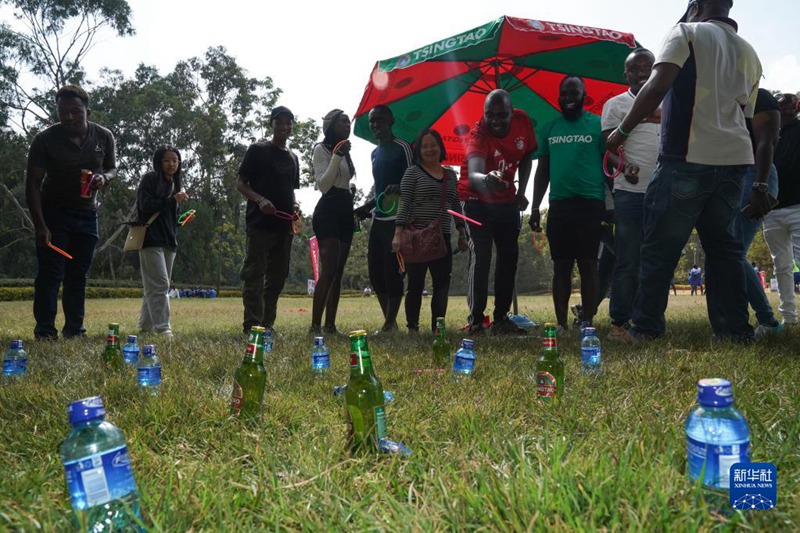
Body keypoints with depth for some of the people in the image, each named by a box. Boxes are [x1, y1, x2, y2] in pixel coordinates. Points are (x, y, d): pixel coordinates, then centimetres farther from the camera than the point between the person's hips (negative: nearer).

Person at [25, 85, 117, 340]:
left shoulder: (104, 137, -5)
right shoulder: (45, 139, -15)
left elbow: (113, 169, 9)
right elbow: (32, 184, -13)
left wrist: (104, 178, -17)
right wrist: (40, 225, -21)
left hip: (87, 213, 3)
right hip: (53, 213, -3)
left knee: (78, 275, 6)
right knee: (50, 274, -9)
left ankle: (74, 330, 11)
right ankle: (45, 332, -8)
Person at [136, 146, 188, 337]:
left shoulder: (176, 183, 21)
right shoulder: (149, 179, -1)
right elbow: (145, 205, -15)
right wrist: (172, 200, -21)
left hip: (169, 241, 7)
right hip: (152, 239, -7)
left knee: (155, 286, 9)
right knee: (159, 284, -14)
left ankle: (146, 326, 14)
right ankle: (163, 327, -15)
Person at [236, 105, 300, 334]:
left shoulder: (293, 158, 19)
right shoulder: (258, 150, 2)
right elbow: (240, 184, -1)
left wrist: (295, 204, 4)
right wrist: (260, 199, -19)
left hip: (284, 225, 6)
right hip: (260, 223, -6)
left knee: (277, 278, 8)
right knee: (254, 275, -8)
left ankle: (267, 324, 15)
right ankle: (252, 325, -10)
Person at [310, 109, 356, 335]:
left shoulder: (345, 151, 21)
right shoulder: (321, 149, -2)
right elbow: (323, 185, -13)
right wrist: (337, 156, -17)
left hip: (345, 212, 8)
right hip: (328, 211, -8)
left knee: (337, 273, 4)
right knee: (328, 270, -17)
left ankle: (330, 325, 5)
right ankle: (315, 325, -17)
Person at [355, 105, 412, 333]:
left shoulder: (402, 148, -4)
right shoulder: (375, 153, 20)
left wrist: (399, 188, -28)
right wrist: (366, 207, 17)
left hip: (396, 219, -8)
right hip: (378, 219, 8)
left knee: (391, 271, -8)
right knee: (375, 272, 7)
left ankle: (390, 323, -2)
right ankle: (389, 321, 15)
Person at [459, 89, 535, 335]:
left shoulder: (523, 121, -12)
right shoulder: (479, 134, -29)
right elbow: (473, 174, -48)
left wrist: (521, 192, -3)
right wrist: (486, 180, -71)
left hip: (506, 199, 6)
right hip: (478, 198, -5)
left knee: (509, 256, 4)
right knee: (481, 255, -14)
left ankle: (501, 318, 14)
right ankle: (476, 321, -8)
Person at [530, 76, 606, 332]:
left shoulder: (597, 124, 4)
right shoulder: (549, 128, 13)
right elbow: (542, 171, 15)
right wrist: (535, 208, 9)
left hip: (590, 203, -3)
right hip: (558, 204, 3)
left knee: (588, 265, -1)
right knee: (561, 266, 5)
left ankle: (587, 322, 2)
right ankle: (561, 324, 9)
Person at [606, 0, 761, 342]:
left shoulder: (687, 33, 0)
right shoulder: (748, 53, 20)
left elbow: (657, 88, -14)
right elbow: (746, 116, 22)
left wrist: (623, 130, -7)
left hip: (688, 158, -6)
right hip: (734, 160, 6)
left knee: (660, 247, 0)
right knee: (723, 247, 12)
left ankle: (646, 328, 2)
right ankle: (735, 330, 11)